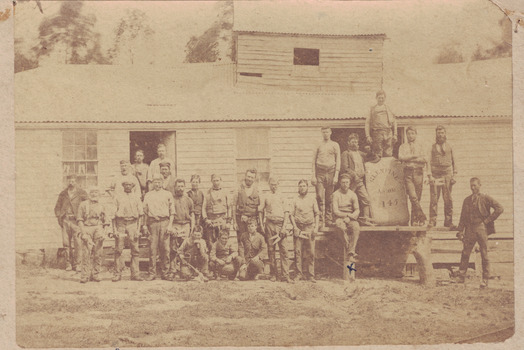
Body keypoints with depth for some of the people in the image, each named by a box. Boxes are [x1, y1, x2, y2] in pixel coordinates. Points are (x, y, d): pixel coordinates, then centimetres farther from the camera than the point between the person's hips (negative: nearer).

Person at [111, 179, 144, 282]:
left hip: (132, 224, 1)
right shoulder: (118, 197, 11)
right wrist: (114, 229, -2)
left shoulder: (136, 199, 14)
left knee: (135, 249, -3)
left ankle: (135, 274, 0)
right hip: (120, 223, -1)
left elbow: (140, 215, 12)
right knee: (118, 250, -3)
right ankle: (117, 273, 2)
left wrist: (138, 230, 2)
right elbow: (113, 214, 7)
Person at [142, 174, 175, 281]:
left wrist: (170, 225, -2)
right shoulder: (148, 195, 15)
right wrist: (144, 225, 7)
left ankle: (165, 272, 2)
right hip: (152, 223, 1)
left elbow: (172, 212, 8)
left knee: (165, 249, -3)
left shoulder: (168, 194, 10)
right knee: (152, 249, -3)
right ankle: (152, 273, 0)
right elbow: (145, 212, 16)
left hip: (164, 222, -1)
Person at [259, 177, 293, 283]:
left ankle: (285, 275, -8)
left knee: (283, 249, -7)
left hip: (280, 224, -1)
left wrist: (284, 227, -6)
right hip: (269, 224, 1)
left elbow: (286, 213, 5)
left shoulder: (282, 198, 12)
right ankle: (273, 274, 8)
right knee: (271, 249, 2)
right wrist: (262, 225, 4)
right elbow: (261, 211, 15)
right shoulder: (266, 198, 14)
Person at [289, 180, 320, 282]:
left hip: (310, 227, 1)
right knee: (298, 251, -3)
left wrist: (316, 227, 0)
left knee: (311, 252, -2)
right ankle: (299, 273, 3)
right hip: (298, 227, 0)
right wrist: (295, 227, -5)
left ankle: (310, 275, 3)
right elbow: (291, 214, 6)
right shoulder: (295, 200, 8)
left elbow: (317, 214, 11)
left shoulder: (312, 200, 11)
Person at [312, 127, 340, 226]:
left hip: (331, 172, 0)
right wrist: (313, 176, 1)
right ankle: (321, 220, -7)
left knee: (329, 198, 0)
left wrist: (336, 176, -3)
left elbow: (338, 161, 6)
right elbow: (314, 161, 10)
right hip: (320, 173, 0)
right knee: (320, 197, -7)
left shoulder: (335, 145, 9)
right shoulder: (318, 146, 11)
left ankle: (328, 220, 4)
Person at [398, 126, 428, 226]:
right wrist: (415, 156, -9)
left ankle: (414, 220, 4)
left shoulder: (420, 146, 16)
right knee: (412, 196, -16)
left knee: (417, 197, -1)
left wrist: (409, 159, -9)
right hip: (408, 172, -1)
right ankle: (422, 217, -13)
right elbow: (401, 157, -5)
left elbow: (424, 160, 3)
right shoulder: (403, 146, 14)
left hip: (418, 172, 1)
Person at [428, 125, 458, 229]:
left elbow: (453, 161, 15)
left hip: (447, 174, 1)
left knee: (448, 199, 0)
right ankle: (432, 220, 0)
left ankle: (448, 221, 4)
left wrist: (454, 175, 6)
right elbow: (429, 161, 3)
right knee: (434, 199, -5)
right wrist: (430, 176, -8)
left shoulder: (449, 146, 13)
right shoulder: (432, 147, 8)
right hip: (435, 174, -1)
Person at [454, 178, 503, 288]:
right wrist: (460, 231, 5)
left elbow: (499, 208, -7)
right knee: (465, 253, -1)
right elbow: (463, 217, 14)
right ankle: (461, 277, 4)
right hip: (470, 229, 3)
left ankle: (485, 280, 6)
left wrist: (488, 220, -7)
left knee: (484, 255, 1)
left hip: (481, 228, -3)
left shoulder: (485, 198, 1)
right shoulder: (467, 200, 14)